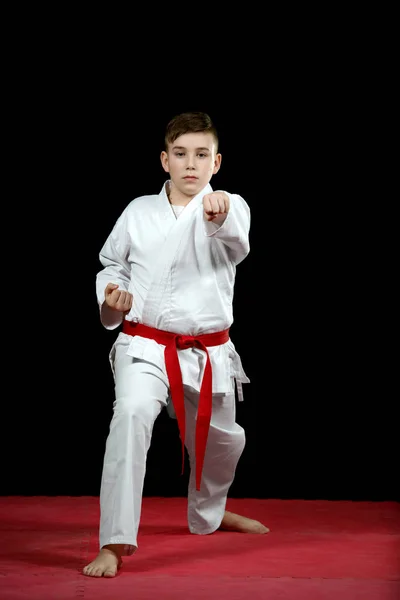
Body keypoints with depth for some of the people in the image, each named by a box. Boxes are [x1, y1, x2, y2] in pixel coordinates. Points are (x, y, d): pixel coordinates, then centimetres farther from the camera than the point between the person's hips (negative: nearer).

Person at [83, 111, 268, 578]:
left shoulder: (228, 207, -6)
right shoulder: (139, 211, 1)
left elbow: (237, 239, -31)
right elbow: (112, 263, 15)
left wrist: (221, 214, -54)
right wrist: (111, 295, -7)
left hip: (207, 354, 2)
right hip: (145, 346, -2)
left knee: (222, 440, 20)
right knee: (132, 414, -30)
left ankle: (208, 513, 54)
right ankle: (114, 543, -28)